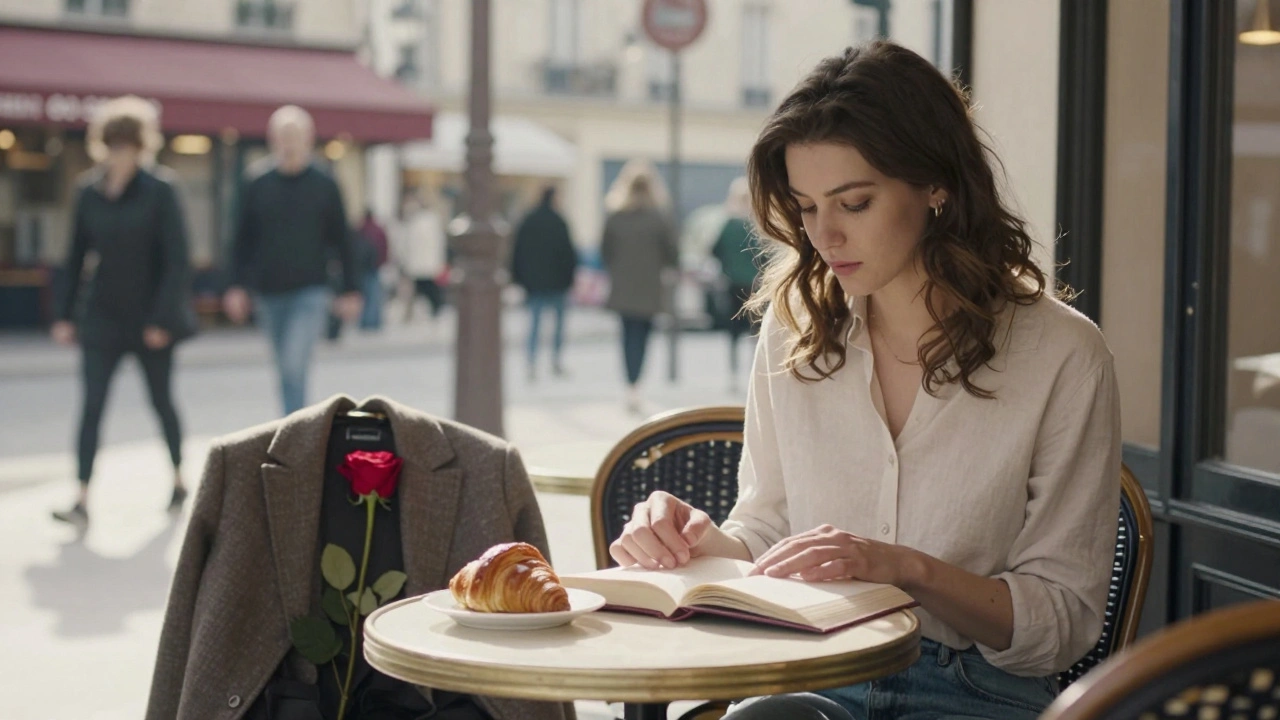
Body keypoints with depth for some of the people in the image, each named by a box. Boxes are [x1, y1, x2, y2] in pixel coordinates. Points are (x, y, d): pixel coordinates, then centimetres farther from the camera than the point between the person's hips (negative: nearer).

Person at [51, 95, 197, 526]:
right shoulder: (89, 192, 2)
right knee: (91, 404, -7)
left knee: (161, 400, 12)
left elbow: (176, 259, -11)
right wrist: (65, 314, 6)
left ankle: (178, 481, 31)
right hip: (102, 316, 3)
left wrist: (162, 318, -15)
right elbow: (76, 255, 8)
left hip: (150, 319, -3)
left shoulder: (159, 191, -9)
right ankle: (82, 499, -10)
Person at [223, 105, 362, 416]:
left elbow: (341, 242, 4)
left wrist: (350, 290, 3)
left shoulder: (325, 187, 1)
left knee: (293, 366, -17)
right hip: (270, 294, 3)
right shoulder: (258, 188, 6)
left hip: (310, 292, -3)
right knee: (287, 370, 13)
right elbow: (244, 242, 10)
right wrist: (237, 286, 3)